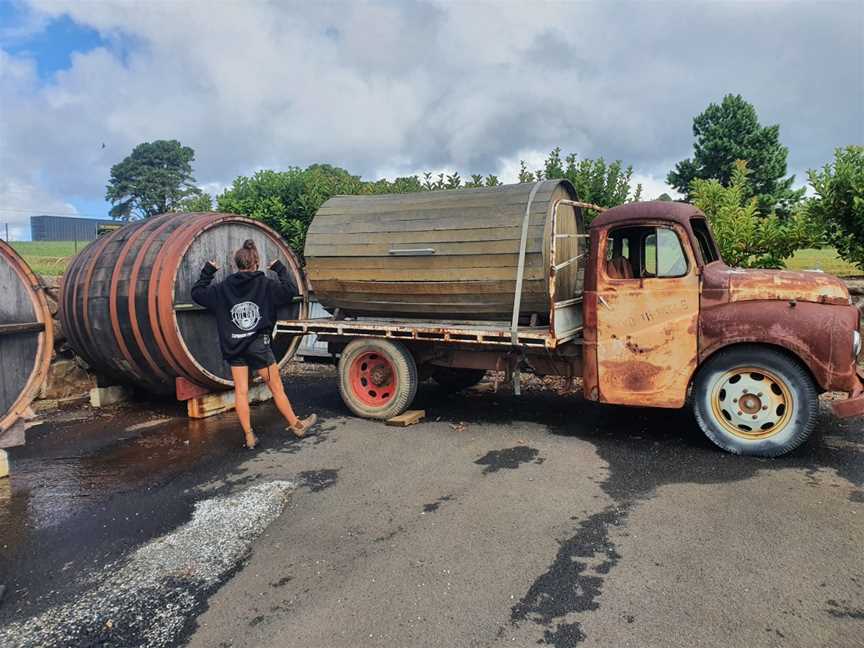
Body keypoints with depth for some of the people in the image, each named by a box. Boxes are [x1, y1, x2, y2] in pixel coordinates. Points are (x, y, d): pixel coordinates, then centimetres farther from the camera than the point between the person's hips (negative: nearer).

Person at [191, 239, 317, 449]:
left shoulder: (223, 288, 3)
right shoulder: (265, 285, -6)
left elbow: (197, 294, 11)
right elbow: (290, 291, -12)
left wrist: (207, 272, 22)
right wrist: (280, 269, 1)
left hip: (233, 347, 3)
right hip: (258, 345, -2)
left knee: (241, 391, 7)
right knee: (277, 387, 8)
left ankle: (249, 436, 8)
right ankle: (296, 426, 20)